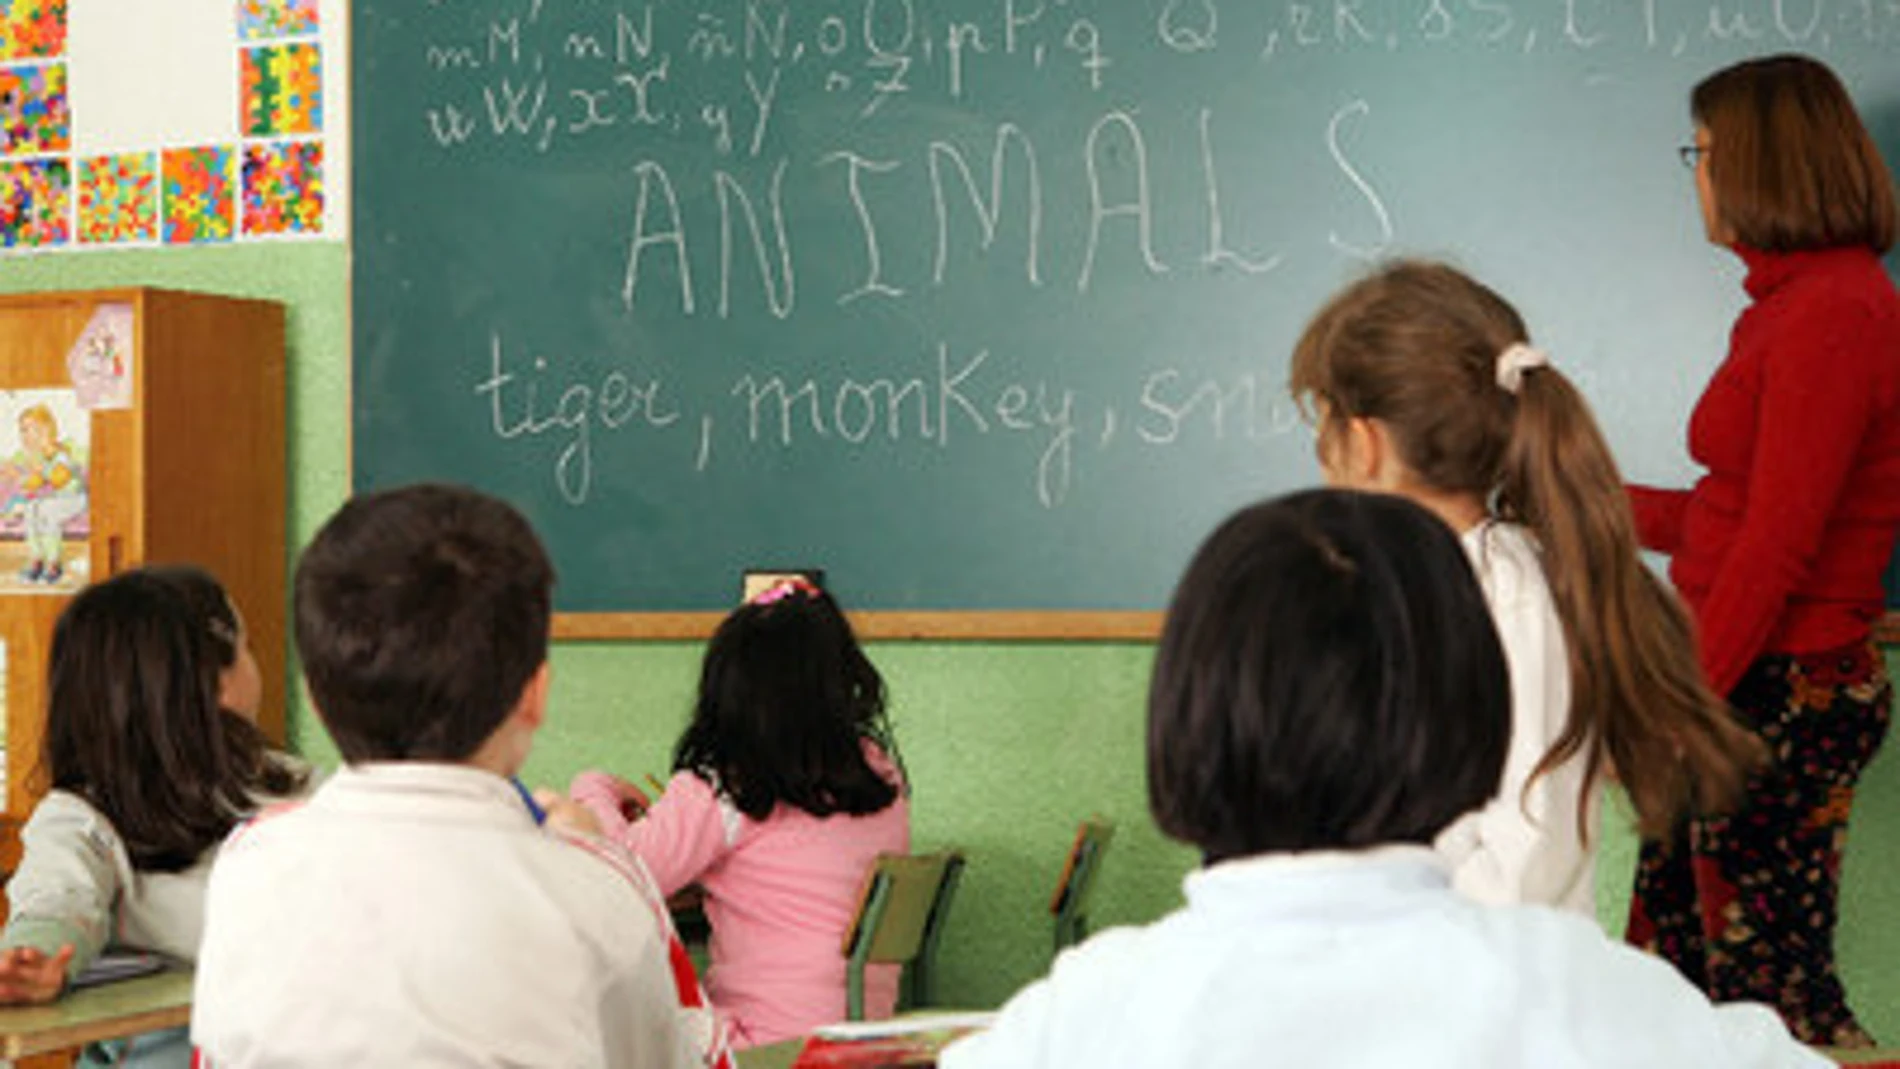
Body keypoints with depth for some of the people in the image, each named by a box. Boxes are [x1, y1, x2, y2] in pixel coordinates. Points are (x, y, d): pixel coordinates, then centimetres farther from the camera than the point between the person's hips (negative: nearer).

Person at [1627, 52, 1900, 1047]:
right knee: (1671, 951, 13)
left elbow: (1776, 545, -21)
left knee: (1768, 974, -2)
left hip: (1784, 694, -9)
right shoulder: (1797, 302, 13)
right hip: (1747, 684, 9)